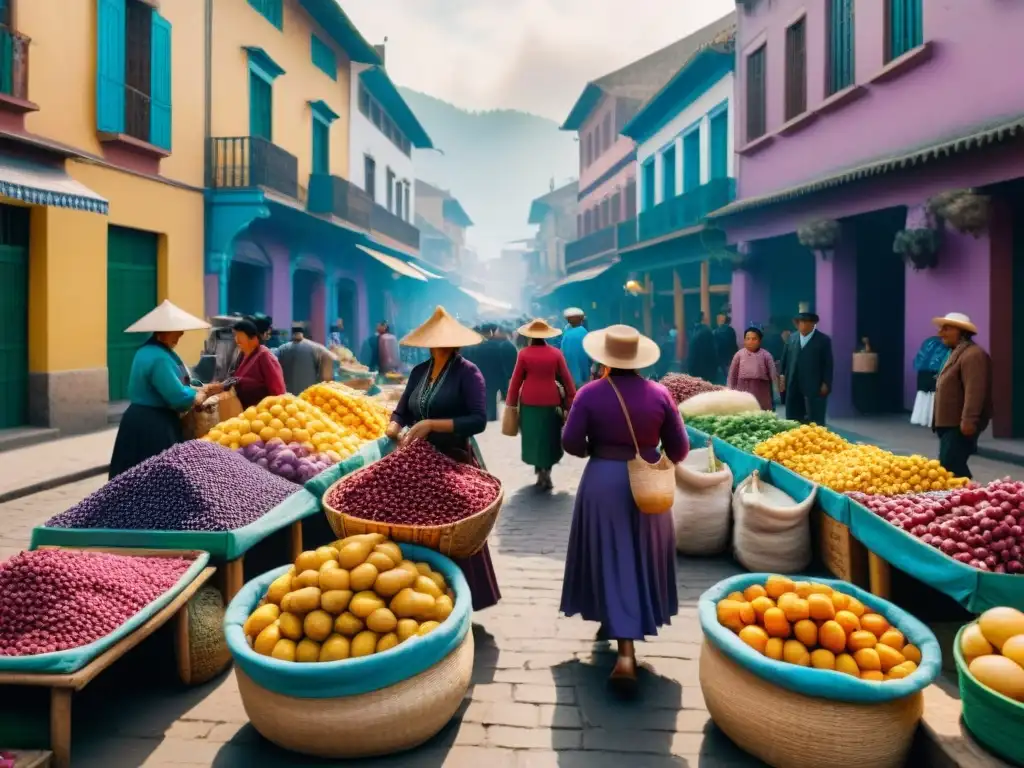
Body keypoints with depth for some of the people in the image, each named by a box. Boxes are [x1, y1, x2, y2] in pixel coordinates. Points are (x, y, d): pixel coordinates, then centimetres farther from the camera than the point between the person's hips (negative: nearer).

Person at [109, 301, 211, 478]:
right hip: (154, 425, -10)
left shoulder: (148, 350, 12)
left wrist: (194, 392, 6)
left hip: (140, 420, 10)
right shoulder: (159, 358, -22)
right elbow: (178, 397, -25)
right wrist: (197, 396, -6)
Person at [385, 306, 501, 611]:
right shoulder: (419, 371, 8)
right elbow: (401, 412, 11)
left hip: (455, 461, -6)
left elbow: (479, 420, -19)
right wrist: (393, 429, -11)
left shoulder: (467, 372, -11)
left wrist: (432, 425, -24)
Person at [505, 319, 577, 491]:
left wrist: (511, 403, 7)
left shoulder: (524, 354, -3)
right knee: (549, 437, 11)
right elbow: (567, 379, 1)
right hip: (551, 402, 0)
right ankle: (546, 472, 7)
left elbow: (516, 380, -1)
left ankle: (540, 471, 10)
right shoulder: (556, 353, -1)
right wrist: (571, 401, 7)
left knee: (534, 437, 11)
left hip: (529, 402, 0)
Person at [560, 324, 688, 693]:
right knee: (641, 561, 19)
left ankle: (626, 653, 8)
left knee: (612, 562, 7)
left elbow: (571, 444, -10)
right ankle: (635, 627, 35)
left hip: (603, 483, -2)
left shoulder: (589, 394, -11)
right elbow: (679, 448, -2)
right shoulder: (659, 394, -6)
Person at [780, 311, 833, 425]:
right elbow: (785, 360, 13)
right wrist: (783, 377, 3)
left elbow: (828, 364, -2)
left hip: (814, 388, -4)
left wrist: (826, 384, -8)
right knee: (794, 421, 6)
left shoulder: (823, 340, 1)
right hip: (794, 387, 4)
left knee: (815, 422, -1)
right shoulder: (791, 339, 12)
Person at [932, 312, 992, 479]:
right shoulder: (956, 353, 19)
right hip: (950, 423, 11)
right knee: (953, 466, 12)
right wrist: (939, 421, 25)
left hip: (960, 425, -11)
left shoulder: (972, 355, -16)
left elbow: (974, 391, -25)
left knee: (949, 467, -14)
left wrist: (968, 420, -29)